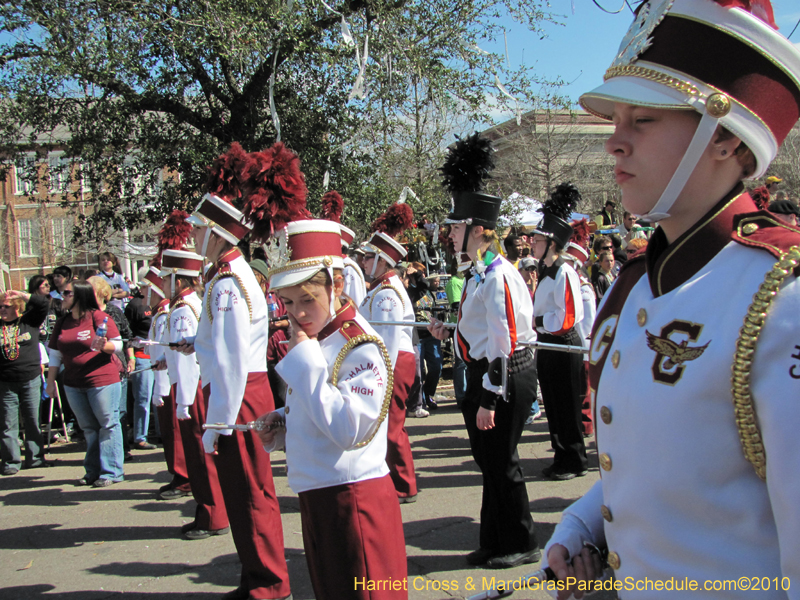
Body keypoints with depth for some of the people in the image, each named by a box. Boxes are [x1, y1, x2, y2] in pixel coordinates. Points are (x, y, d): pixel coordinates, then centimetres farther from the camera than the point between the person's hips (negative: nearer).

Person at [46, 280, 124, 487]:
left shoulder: (98, 317, -8)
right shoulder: (62, 323, 10)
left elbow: (118, 344, -8)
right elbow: (55, 355, 14)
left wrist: (104, 346, -28)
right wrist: (50, 381, 11)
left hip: (102, 380, -6)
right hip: (74, 384, 6)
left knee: (108, 425, -1)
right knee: (88, 428, 13)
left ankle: (111, 471, 4)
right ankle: (93, 471, 21)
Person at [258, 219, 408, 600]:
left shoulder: (360, 347, -18)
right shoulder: (316, 339, 9)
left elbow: (350, 430, -28)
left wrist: (305, 360, -24)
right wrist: (282, 421, 2)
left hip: (354, 499, -9)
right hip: (316, 495, 9)